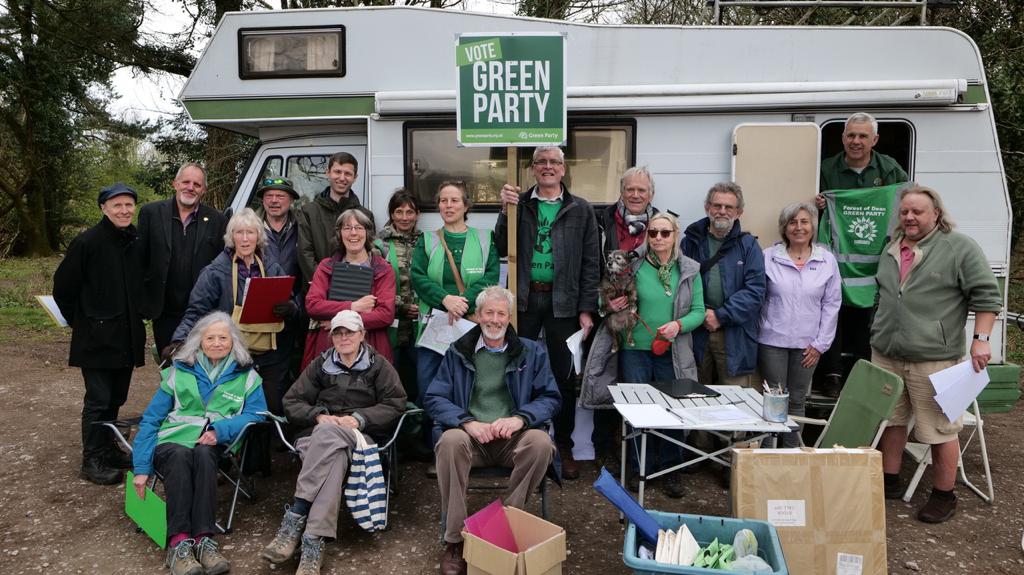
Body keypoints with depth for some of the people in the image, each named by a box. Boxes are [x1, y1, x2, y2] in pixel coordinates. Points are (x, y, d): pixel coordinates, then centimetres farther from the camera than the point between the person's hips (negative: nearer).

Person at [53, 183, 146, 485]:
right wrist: (80, 322, 1)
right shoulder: (87, 242, -11)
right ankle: (92, 461, 10)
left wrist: (136, 316, 11)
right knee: (98, 400, -1)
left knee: (116, 398, 16)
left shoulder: (137, 242, 5)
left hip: (127, 336, 6)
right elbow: (62, 288, -5)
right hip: (97, 338, -5)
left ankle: (108, 449, 30)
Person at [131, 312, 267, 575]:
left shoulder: (246, 376, 13)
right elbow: (151, 420, 12)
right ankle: (179, 542, -40)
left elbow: (256, 413, 2)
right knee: (179, 455, -35)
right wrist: (141, 467, 2)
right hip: (172, 442, 1)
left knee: (202, 453, -36)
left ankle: (203, 539, -40)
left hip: (215, 447, -1)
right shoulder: (178, 372, 15)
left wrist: (221, 430, -16)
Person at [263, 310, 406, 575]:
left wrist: (358, 418, -13)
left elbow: (396, 403, 2)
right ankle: (313, 542, -47)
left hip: (360, 435, -1)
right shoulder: (320, 364, 20)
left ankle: (295, 518, -40)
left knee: (328, 434, -38)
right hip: (318, 432, 2)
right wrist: (318, 415, -9)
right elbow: (292, 402, 13)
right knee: (333, 454, -37)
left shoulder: (378, 364, 14)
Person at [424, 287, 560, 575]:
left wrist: (520, 418, -15)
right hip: (470, 434, 0)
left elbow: (551, 397, 6)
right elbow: (434, 399, 4)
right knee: (450, 441, -34)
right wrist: (468, 422, -16)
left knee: (542, 442, -31)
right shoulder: (457, 352, 11)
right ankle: (455, 540, -24)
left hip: (512, 437, 0)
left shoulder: (532, 352, 12)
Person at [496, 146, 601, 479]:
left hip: (563, 302, -1)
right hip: (524, 299, 1)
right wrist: (506, 210, -9)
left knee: (564, 376, 7)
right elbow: (502, 250, 3)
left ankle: (564, 447, 20)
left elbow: (590, 263, 2)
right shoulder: (518, 204, 8)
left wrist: (587, 309, -4)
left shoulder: (581, 210, 5)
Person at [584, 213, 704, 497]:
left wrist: (679, 325, -17)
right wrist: (609, 306, -15)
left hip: (672, 353, 1)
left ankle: (672, 471, 24)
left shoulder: (689, 270, 2)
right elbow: (611, 299, 7)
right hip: (635, 349, 0)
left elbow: (699, 311, 0)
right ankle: (640, 469, 23)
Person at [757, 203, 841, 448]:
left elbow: (831, 304, 4)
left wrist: (820, 344, 0)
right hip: (773, 341, -2)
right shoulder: (769, 257, -2)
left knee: (797, 401, 12)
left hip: (807, 344, 2)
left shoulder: (827, 260, 3)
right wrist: (757, 330, -6)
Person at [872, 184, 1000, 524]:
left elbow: (986, 295, -7)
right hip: (886, 355, 6)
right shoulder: (892, 249, 14)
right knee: (890, 420, 14)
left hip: (933, 358, -6)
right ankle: (889, 482, 28)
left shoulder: (960, 248, -5)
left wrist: (981, 339, -13)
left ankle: (944, 496, 16)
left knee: (941, 429, 2)